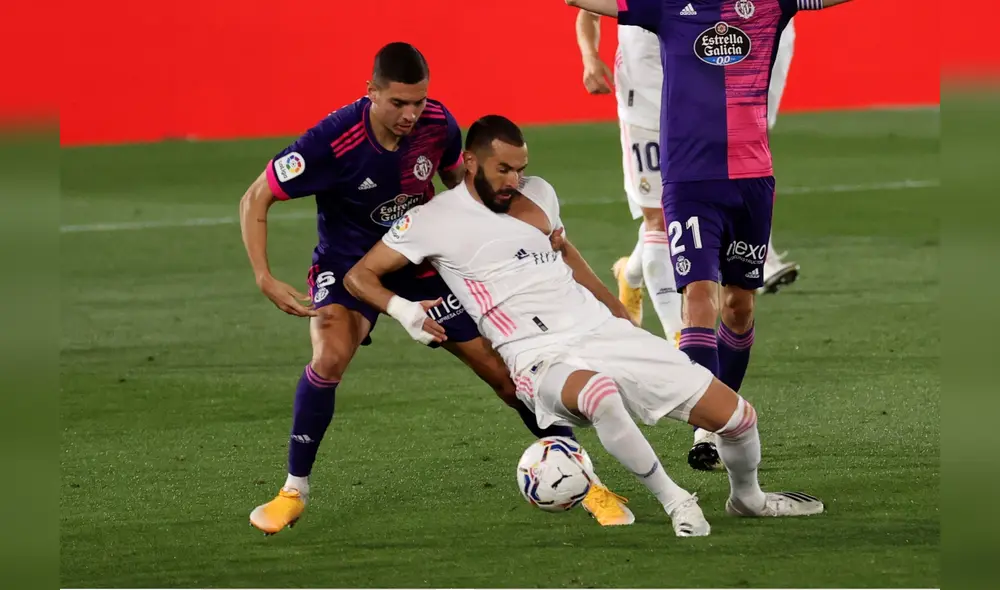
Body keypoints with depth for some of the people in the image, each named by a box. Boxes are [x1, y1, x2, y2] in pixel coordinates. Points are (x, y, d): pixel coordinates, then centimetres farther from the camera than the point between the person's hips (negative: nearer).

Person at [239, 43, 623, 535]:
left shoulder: (438, 125, -16)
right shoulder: (333, 142, -29)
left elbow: (458, 181, 9)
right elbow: (255, 200, -20)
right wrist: (265, 280, -29)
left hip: (420, 262, 3)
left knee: (505, 372, -1)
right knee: (331, 356, -32)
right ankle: (294, 491, -15)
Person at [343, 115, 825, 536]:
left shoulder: (537, 194, 15)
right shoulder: (432, 221, -1)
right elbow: (359, 276, 1)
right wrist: (406, 311, -17)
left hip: (604, 331, 6)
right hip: (543, 360, -6)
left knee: (736, 415, -2)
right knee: (600, 392, -44)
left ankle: (747, 498, 31)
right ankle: (675, 502, -25)